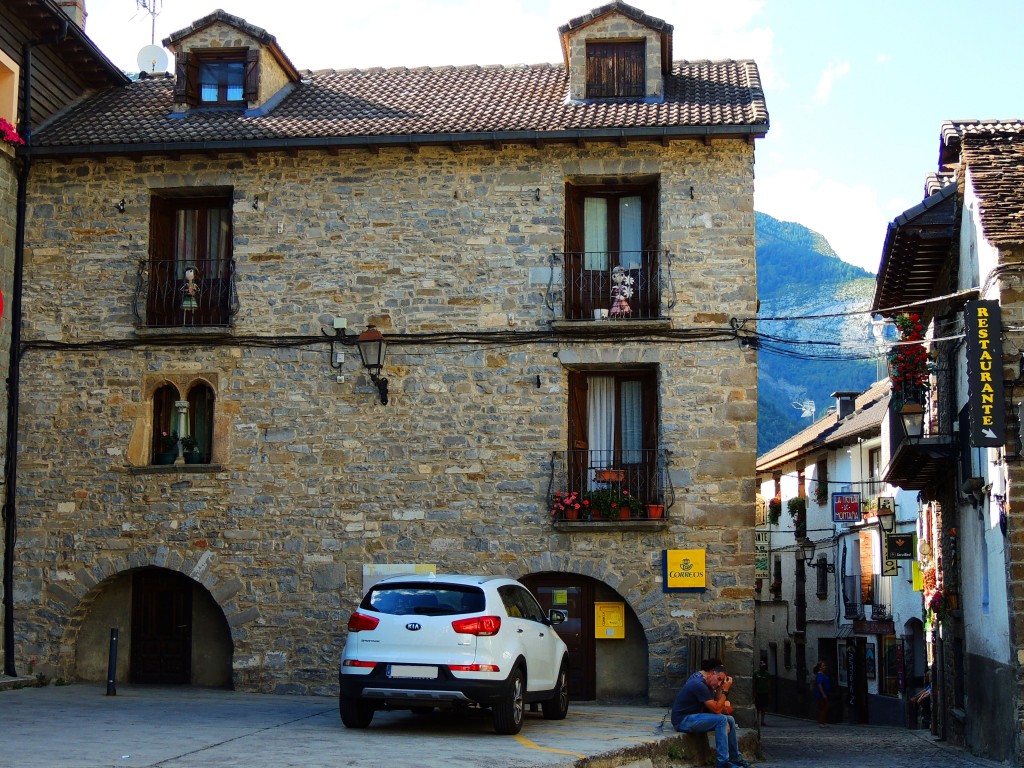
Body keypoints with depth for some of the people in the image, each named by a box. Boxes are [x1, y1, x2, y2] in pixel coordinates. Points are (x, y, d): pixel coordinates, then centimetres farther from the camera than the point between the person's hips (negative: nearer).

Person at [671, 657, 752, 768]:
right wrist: (725, 691, -17)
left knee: (730, 720, 7)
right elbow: (716, 709, -21)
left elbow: (716, 703, 10)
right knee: (721, 719, -25)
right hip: (683, 720, -11)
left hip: (693, 717, 11)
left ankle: (735, 758, 14)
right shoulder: (699, 684, -23)